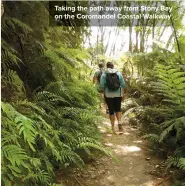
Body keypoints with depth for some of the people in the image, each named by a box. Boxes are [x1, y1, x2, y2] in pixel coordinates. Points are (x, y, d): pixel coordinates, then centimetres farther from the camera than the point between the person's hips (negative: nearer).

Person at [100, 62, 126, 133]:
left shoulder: (104, 74, -3)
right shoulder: (118, 73, 2)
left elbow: (101, 85, -10)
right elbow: (123, 84, 0)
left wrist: (104, 91, 9)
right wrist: (123, 94, 6)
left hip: (109, 95, -1)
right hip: (118, 94, 2)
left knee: (111, 111, 7)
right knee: (118, 109, 17)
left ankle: (113, 127, 11)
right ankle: (119, 122, -3)